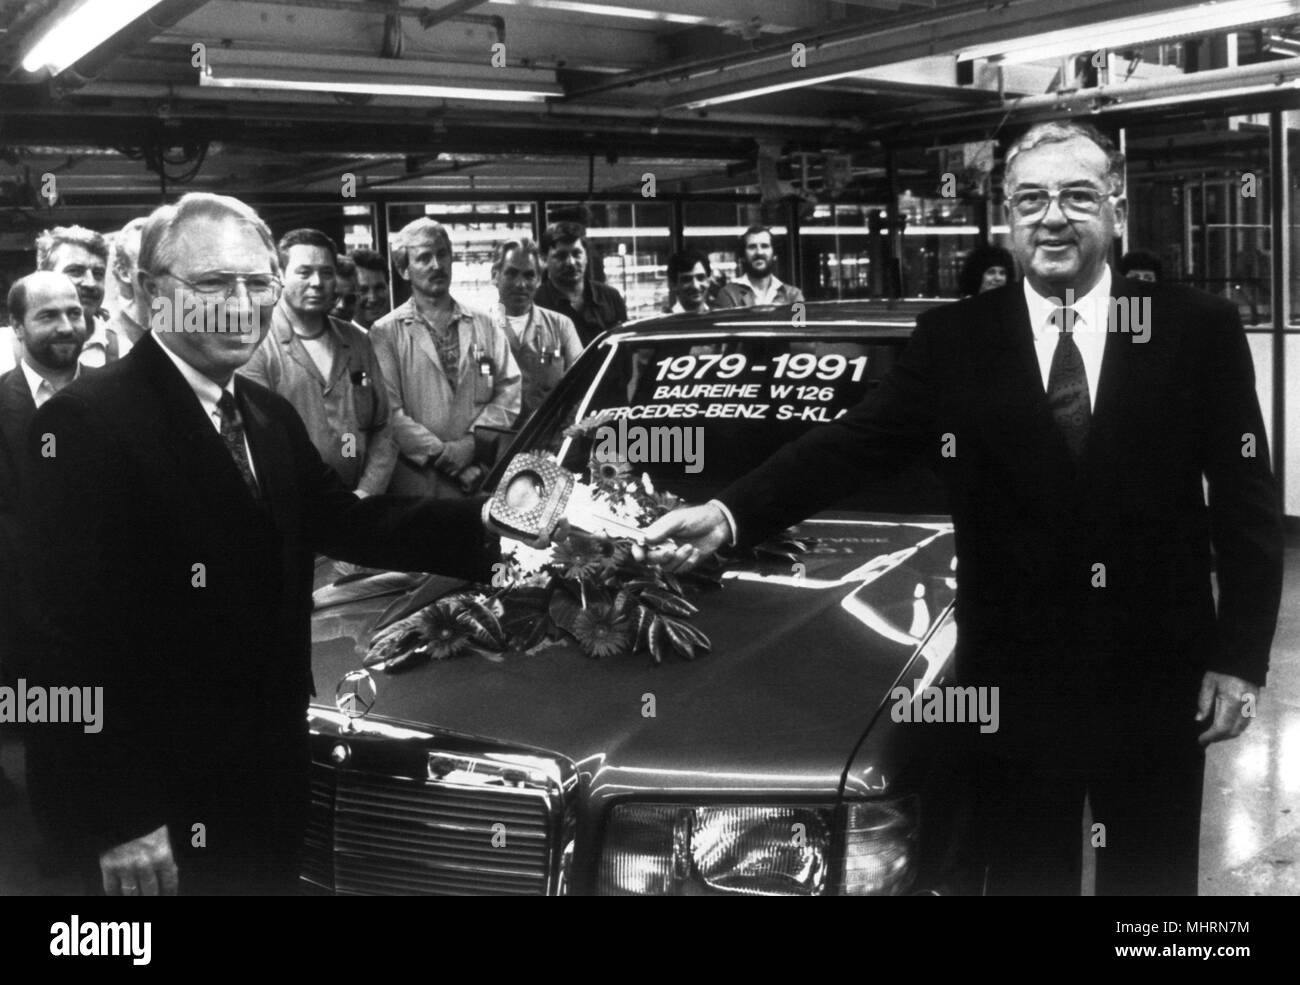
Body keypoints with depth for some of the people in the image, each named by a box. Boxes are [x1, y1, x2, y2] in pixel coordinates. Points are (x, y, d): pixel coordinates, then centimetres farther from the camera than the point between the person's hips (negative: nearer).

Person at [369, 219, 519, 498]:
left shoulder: (484, 324, 11)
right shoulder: (386, 332, 1)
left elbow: (509, 390, 4)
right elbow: (388, 410, -7)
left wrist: (473, 441, -9)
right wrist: (443, 454, -14)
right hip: (418, 484, -2)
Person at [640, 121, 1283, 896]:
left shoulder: (1200, 328, -2)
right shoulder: (955, 338, -1)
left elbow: (1249, 504, 0)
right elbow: (853, 443, -9)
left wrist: (1240, 656, -6)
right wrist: (730, 515, -22)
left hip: (1160, 681, 0)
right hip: (1018, 682, 0)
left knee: (1153, 877, 16)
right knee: (1025, 877, 14)